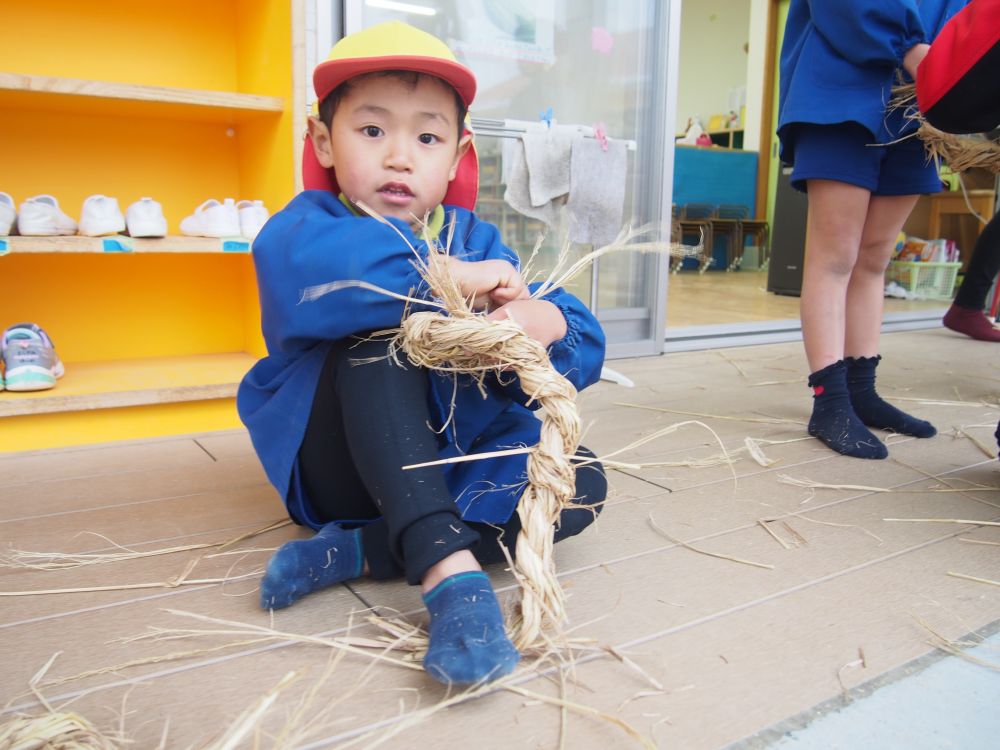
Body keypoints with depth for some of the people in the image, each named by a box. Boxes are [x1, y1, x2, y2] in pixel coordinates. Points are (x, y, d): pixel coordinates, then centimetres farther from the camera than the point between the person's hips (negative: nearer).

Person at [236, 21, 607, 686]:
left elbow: (586, 348, -7)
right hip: (338, 466, -3)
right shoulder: (313, 222, -4)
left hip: (451, 458, 4)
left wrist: (546, 325, -31)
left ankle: (357, 551, -24)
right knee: (380, 326, -28)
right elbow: (294, 267, -34)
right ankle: (447, 567, -39)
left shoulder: (476, 242, 5)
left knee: (582, 481, -17)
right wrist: (446, 275, -33)